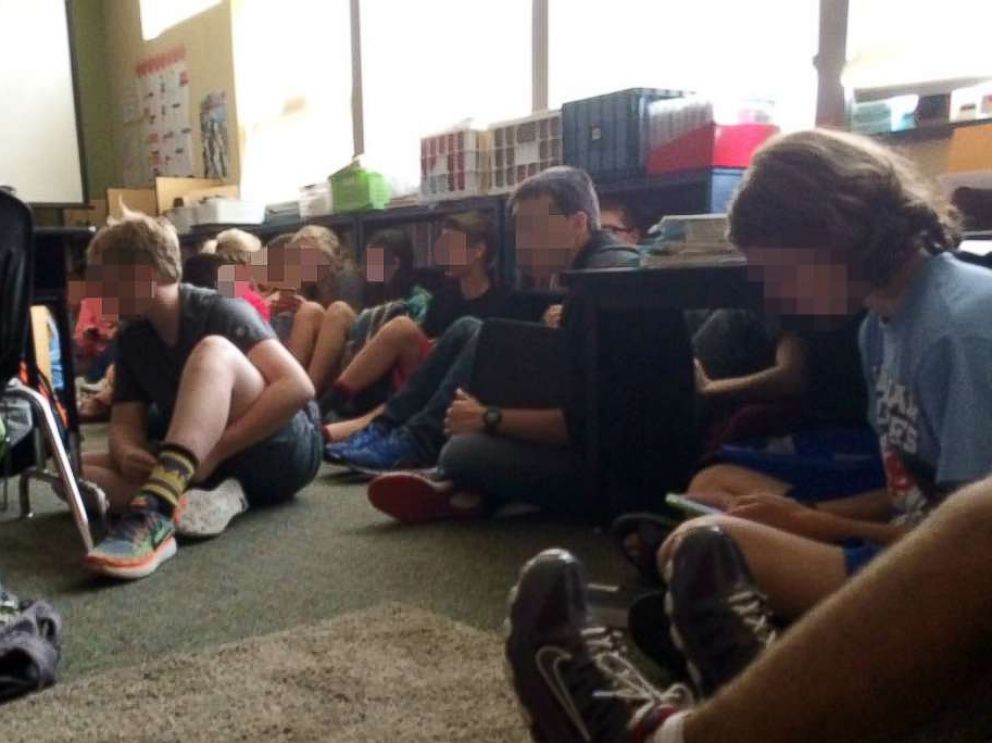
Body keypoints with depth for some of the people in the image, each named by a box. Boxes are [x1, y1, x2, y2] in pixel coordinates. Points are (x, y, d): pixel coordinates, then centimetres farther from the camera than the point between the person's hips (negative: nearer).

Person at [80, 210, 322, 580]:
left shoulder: (220, 312, -11)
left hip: (282, 453, -7)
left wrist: (214, 452, -29)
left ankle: (153, 514, -51)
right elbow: (126, 424, 3)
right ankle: (199, 500, -28)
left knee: (212, 351, -31)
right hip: (209, 466, 7)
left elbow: (298, 386, -24)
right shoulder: (132, 341, 9)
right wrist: (128, 454, -22)